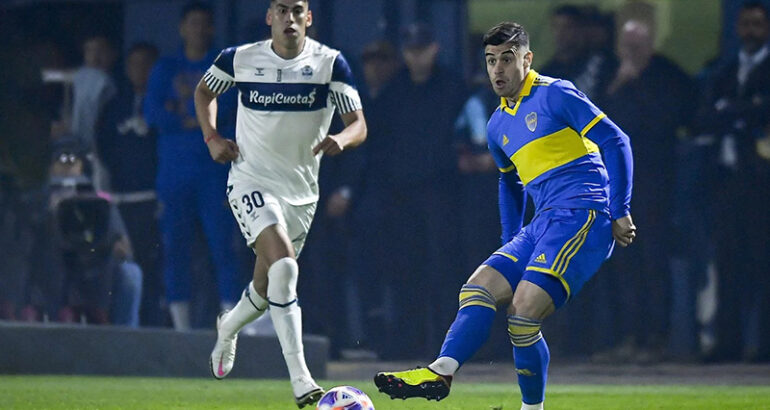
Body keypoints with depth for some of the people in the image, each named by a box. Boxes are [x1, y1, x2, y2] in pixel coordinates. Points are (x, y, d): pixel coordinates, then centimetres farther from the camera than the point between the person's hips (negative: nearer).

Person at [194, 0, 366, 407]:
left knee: (267, 287, 15)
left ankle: (228, 328, 52)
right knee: (283, 266, -26)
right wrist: (211, 137, 0)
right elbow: (204, 91, 15)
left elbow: (359, 125, -8)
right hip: (251, 181, -3)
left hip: (301, 190, 3)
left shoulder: (330, 64, -6)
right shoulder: (240, 59, -5)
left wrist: (343, 138, -31)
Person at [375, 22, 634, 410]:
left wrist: (619, 213, -10)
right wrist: (509, 243, 26)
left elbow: (615, 142, -7)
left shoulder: (555, 94, -5)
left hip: (581, 216, -8)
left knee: (523, 311, -21)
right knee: (479, 288, -9)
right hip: (542, 225, 8)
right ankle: (440, 371, -19)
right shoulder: (499, 126, 19)